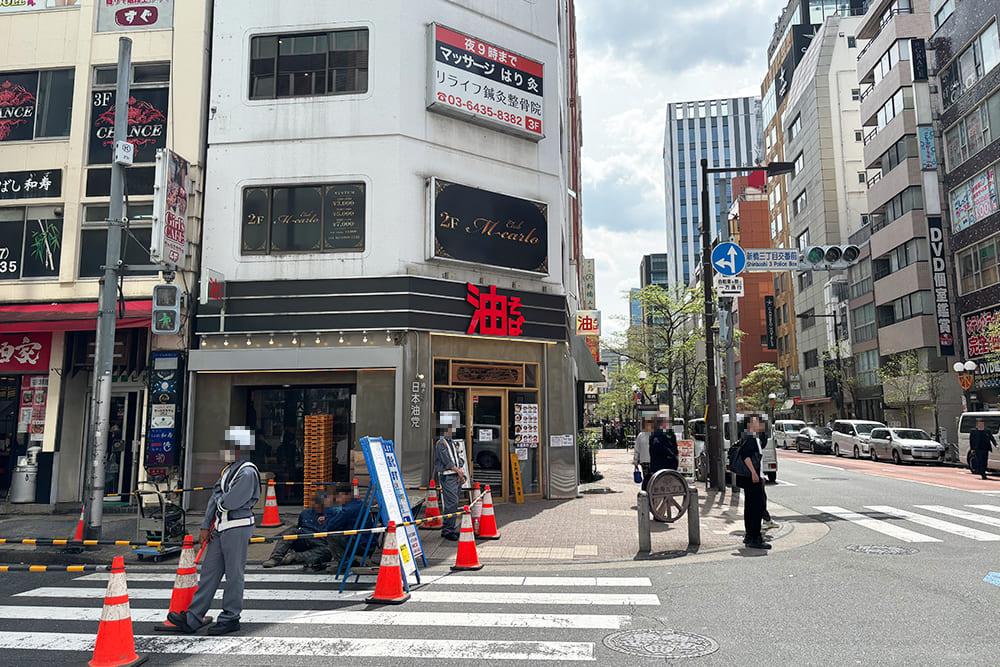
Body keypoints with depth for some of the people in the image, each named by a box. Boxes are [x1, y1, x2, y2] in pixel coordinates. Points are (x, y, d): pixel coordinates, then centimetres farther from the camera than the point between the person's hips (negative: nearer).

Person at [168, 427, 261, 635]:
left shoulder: (247, 472, -16)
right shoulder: (228, 470, 13)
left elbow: (232, 501, -22)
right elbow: (215, 497, 13)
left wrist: (219, 502, 0)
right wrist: (206, 526, 10)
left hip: (237, 528, -9)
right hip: (220, 527, 9)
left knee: (233, 575, 2)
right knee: (209, 571, 12)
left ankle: (230, 618, 13)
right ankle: (193, 618, 19)